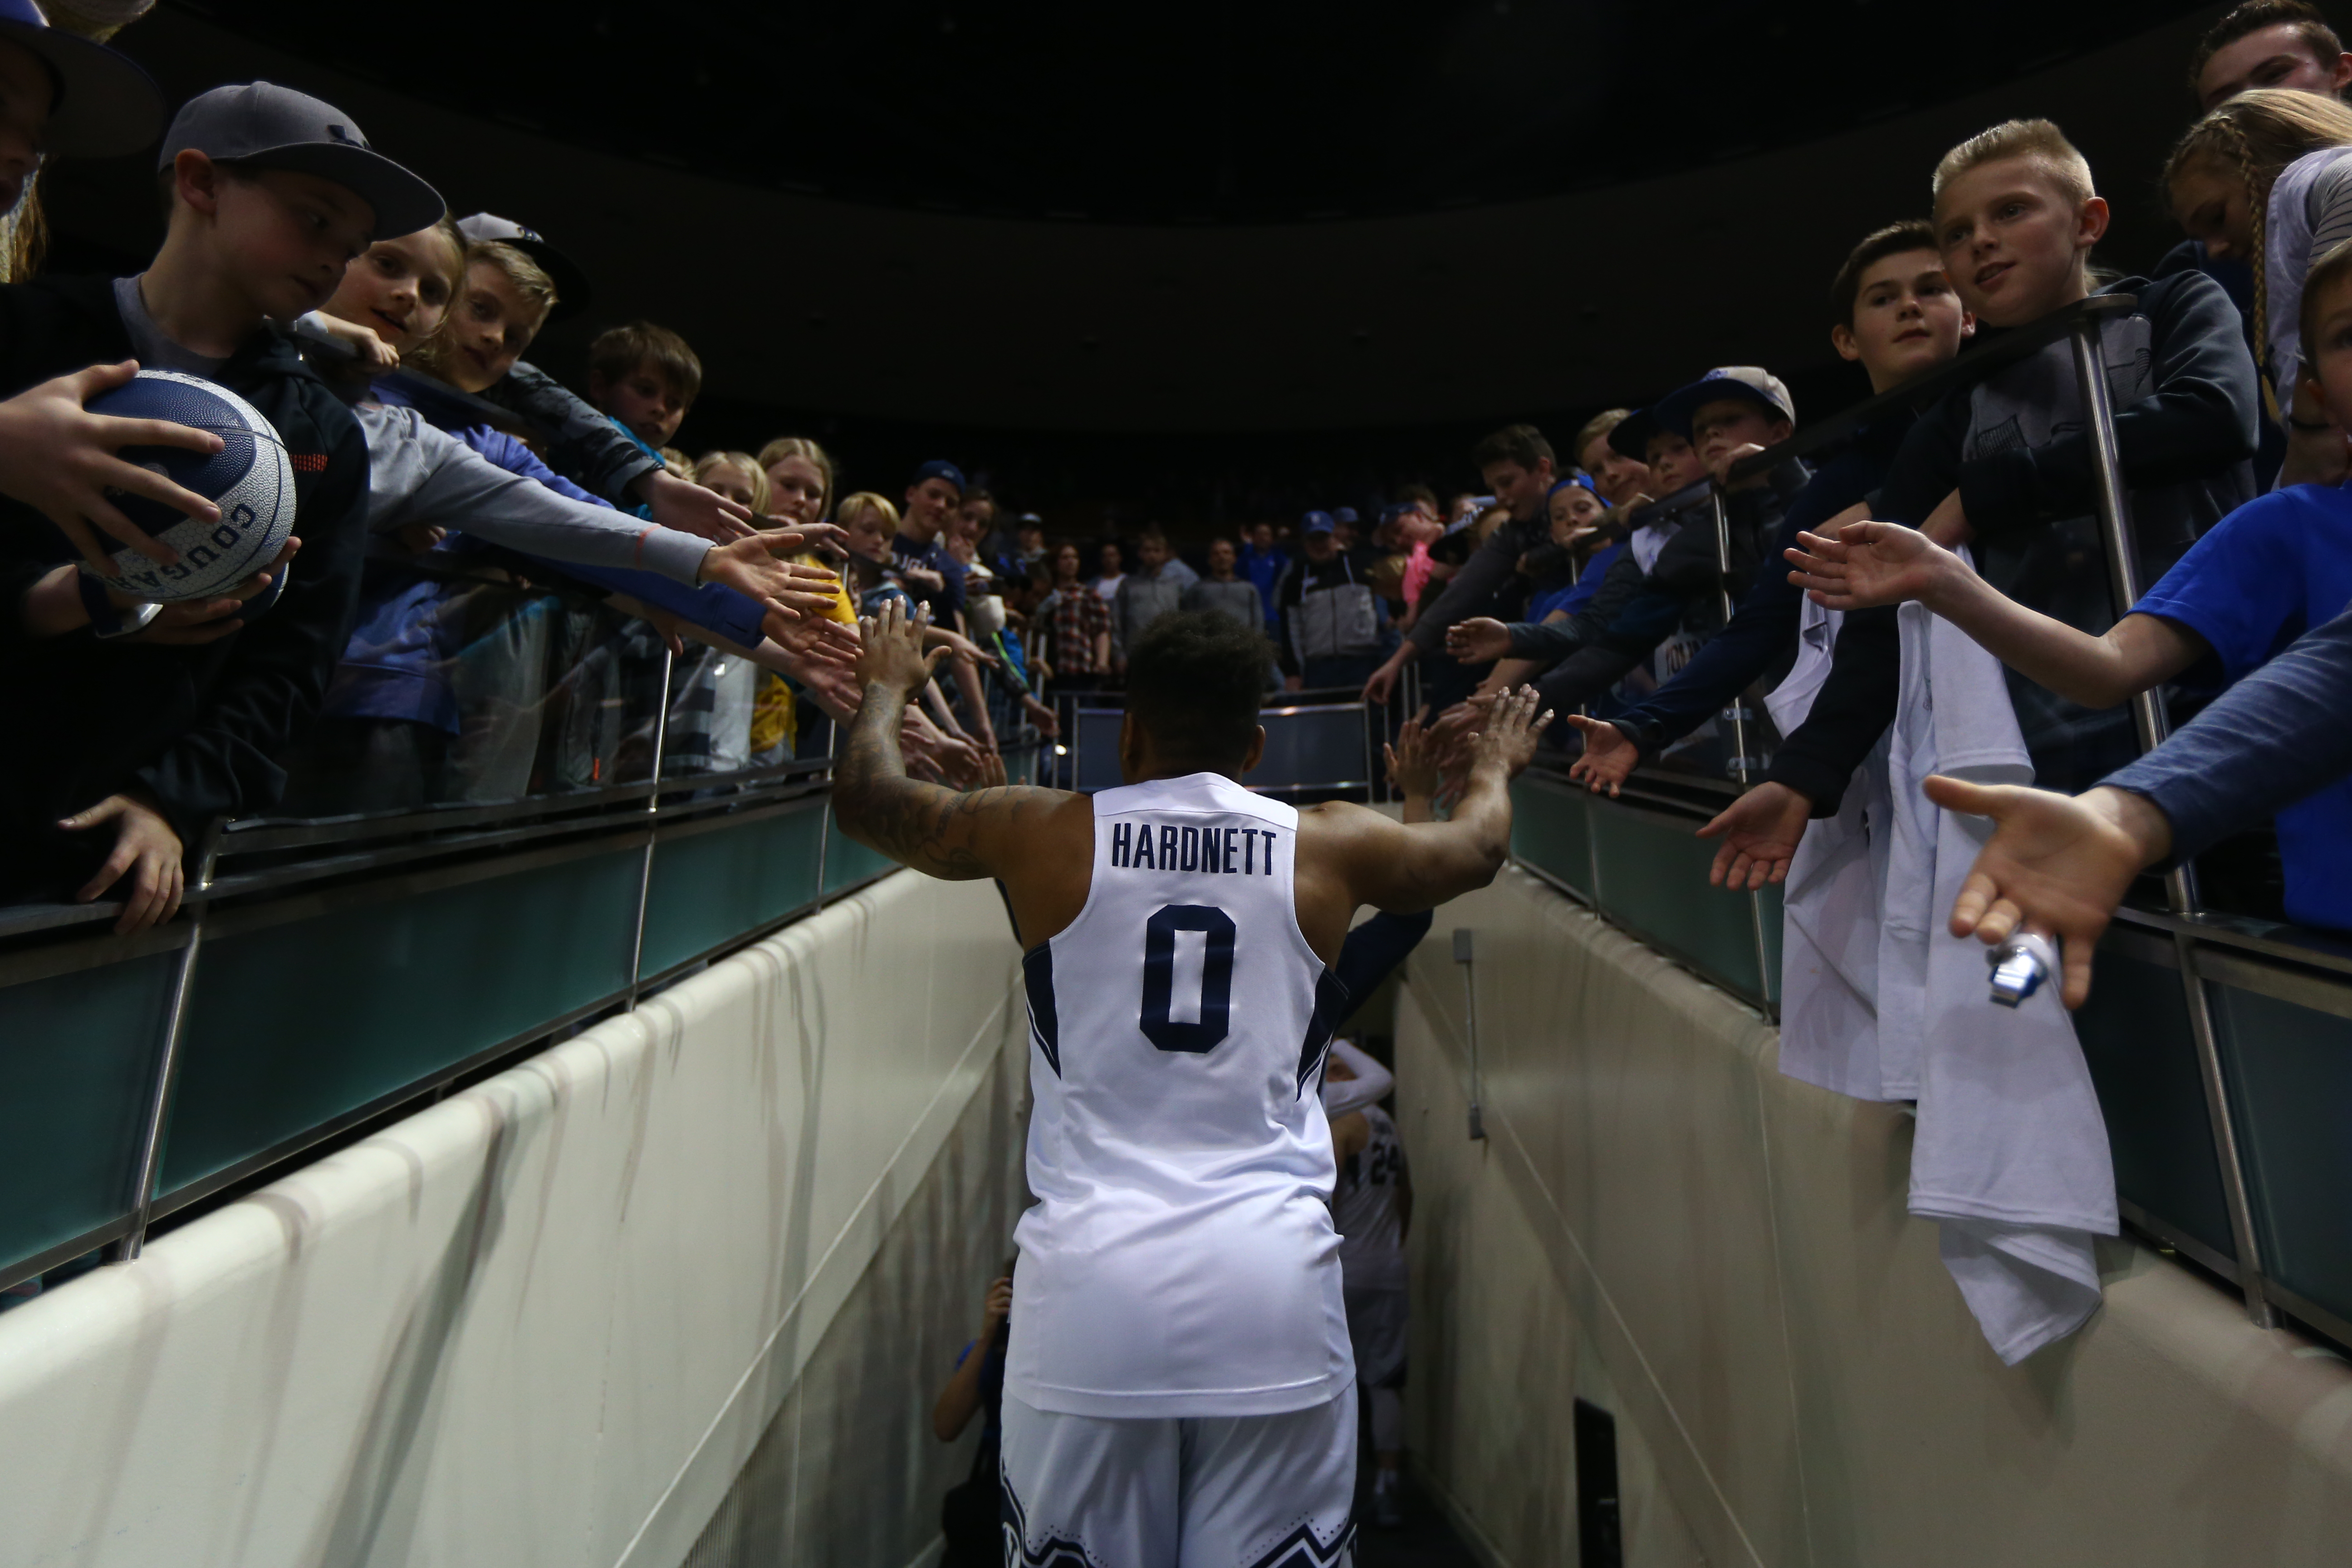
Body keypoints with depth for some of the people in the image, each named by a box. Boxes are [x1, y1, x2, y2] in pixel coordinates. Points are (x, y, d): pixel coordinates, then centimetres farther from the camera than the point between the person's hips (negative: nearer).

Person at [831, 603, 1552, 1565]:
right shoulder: (1330, 847, 3)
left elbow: (863, 800, 18)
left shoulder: (1044, 835, 1)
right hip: (1274, 1280, 1)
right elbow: (1477, 847, 24)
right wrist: (1495, 765, 46)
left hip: (1086, 1280, 0)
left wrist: (888, 686, 38)